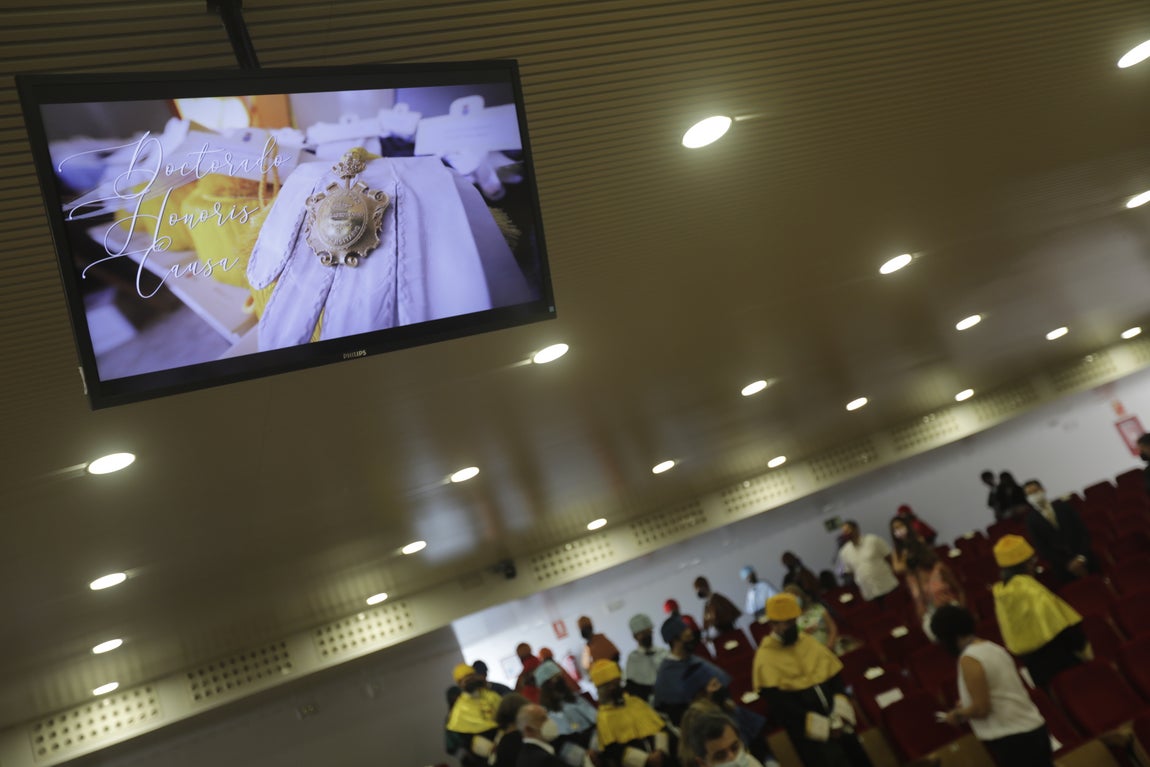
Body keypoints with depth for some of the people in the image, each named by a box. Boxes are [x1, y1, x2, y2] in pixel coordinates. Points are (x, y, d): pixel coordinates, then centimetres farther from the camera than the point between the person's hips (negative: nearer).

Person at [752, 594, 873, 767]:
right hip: (809, 731, -5)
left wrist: (841, 713, -9)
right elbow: (781, 707, -17)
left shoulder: (810, 642, 8)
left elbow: (836, 678, 7)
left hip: (835, 723, 5)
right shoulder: (766, 659, -10)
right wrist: (824, 726, -20)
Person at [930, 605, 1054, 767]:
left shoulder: (969, 660, -17)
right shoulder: (993, 648, 11)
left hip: (1011, 740, -9)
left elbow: (981, 709, -19)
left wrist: (958, 715, -2)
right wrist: (967, 704, 22)